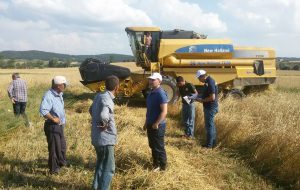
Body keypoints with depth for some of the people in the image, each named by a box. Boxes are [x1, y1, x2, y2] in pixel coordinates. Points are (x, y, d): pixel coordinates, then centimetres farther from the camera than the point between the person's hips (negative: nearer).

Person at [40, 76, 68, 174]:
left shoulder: (59, 94, 6)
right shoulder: (49, 95, -23)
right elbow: (43, 110, -35)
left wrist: (62, 119, 11)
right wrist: (53, 119, -26)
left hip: (60, 125, 9)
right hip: (52, 126, -9)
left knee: (62, 145, 24)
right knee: (54, 148, 3)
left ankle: (62, 162, 44)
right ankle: (54, 169, 17)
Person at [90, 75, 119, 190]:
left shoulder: (99, 96, 5)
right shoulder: (107, 99, -22)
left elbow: (91, 110, 23)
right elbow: (103, 115, -41)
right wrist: (104, 124, -22)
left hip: (97, 138, 9)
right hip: (106, 139, -9)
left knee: (100, 163, 25)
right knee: (109, 169, 3)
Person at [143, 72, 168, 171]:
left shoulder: (161, 93, -18)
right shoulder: (151, 92, 10)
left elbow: (164, 111, -23)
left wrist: (156, 123, -21)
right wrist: (146, 122, 18)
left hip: (158, 125, -9)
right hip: (150, 125, 9)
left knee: (159, 147, 2)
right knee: (152, 146, 18)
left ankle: (162, 167, 16)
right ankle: (155, 164, 31)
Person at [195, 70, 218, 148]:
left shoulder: (210, 83, -22)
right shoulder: (208, 81, 10)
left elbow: (212, 97, -25)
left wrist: (202, 100, -15)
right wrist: (200, 97, 9)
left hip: (210, 107, -10)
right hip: (210, 107, 10)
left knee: (209, 125, -3)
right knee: (211, 125, 17)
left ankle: (209, 145, 4)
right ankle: (213, 142, 27)